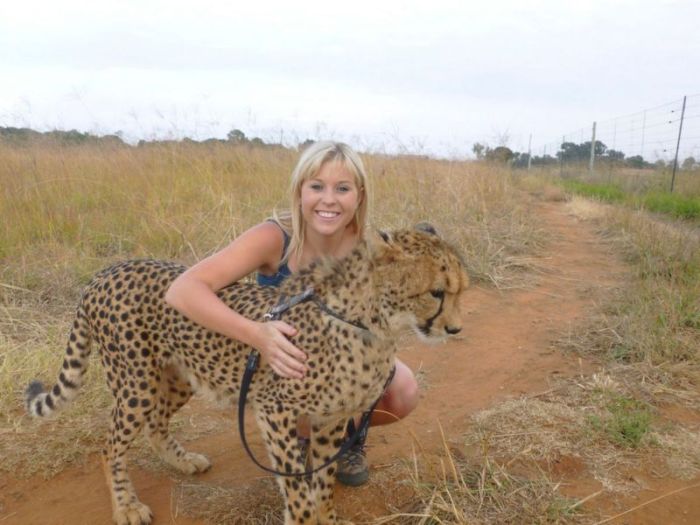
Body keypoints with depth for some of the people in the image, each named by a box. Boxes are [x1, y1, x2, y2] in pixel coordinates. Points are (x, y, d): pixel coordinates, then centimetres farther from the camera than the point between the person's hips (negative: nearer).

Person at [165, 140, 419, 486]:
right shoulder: (274, 238, -32)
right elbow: (182, 291, -42)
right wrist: (256, 334, -56)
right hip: (280, 353, -2)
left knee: (404, 394, -22)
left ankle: (349, 434, 13)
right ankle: (304, 438, 9)